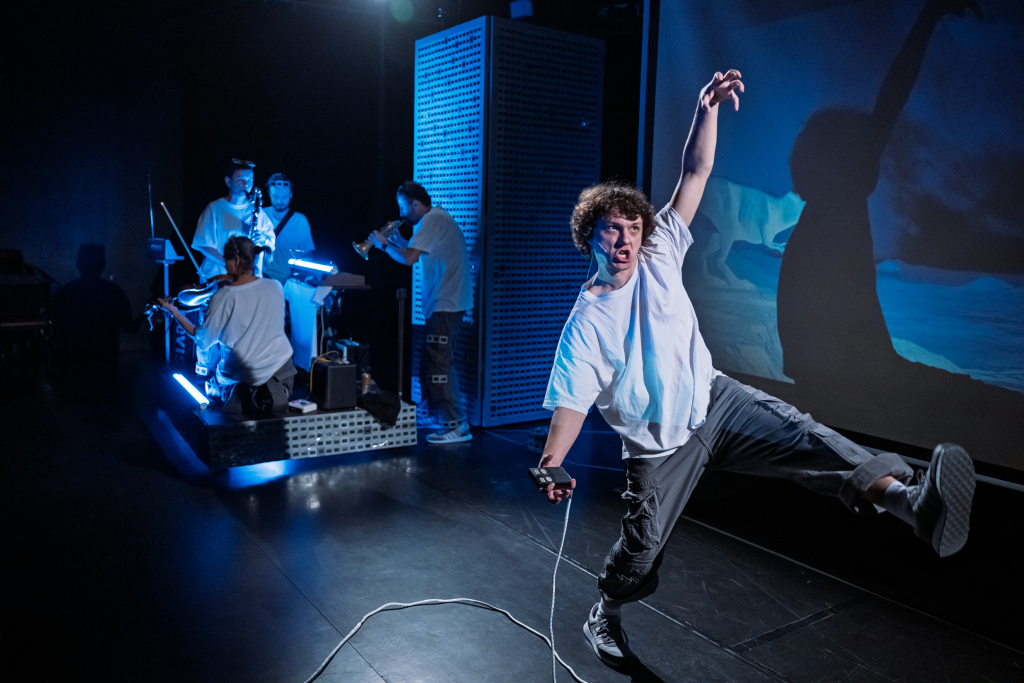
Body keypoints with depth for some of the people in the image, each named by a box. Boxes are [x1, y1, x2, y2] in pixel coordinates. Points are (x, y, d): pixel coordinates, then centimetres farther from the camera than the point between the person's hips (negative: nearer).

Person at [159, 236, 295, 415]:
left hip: (246, 375, -3)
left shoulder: (224, 297, -19)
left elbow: (203, 341, -10)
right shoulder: (275, 287, -8)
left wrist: (174, 312, 0)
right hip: (283, 367, 3)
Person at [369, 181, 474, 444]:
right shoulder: (433, 219, 19)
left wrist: (384, 244, -5)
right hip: (441, 303, 11)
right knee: (429, 362, 18)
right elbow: (419, 252, 25)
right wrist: (397, 240, 14)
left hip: (446, 305, -11)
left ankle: (457, 426, -8)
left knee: (439, 364, -11)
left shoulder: (433, 219, -13)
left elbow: (410, 258, -20)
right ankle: (435, 413, 31)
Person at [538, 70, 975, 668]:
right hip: (659, 444, -2)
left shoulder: (659, 255, -4)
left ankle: (909, 499, -44)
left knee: (801, 436, -25)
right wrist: (553, 461, -33)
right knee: (642, 544, 4)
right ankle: (606, 615, 32)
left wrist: (707, 110, -20)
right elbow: (572, 400, -16)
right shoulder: (586, 320, -12)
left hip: (715, 400, 2)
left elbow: (696, 173, -6)